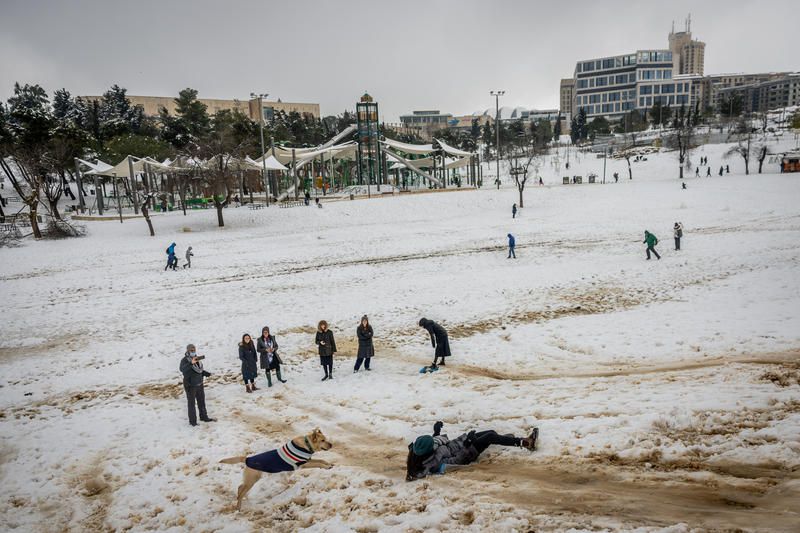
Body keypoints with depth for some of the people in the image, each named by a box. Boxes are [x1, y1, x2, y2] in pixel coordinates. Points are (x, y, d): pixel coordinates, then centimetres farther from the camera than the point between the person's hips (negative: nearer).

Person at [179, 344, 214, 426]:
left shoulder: (197, 359, 5)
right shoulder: (185, 360, -16)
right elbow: (182, 369, -37)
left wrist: (205, 373, -1)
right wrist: (191, 363, -48)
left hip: (199, 384, 7)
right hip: (190, 386, -7)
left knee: (201, 401, 19)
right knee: (191, 403, 3)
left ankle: (204, 417, 34)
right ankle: (192, 421, 13)